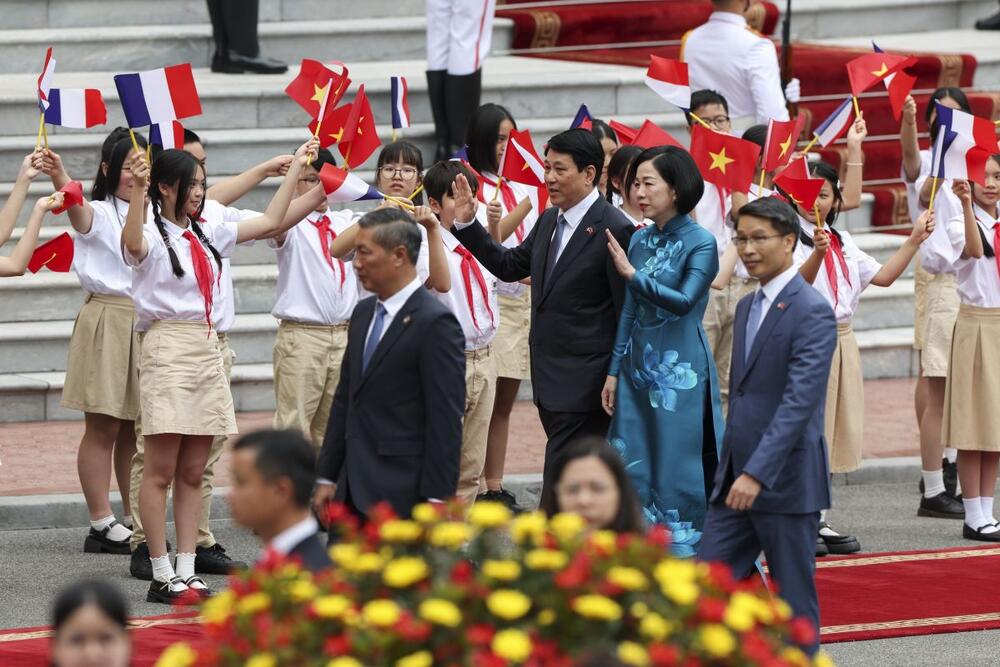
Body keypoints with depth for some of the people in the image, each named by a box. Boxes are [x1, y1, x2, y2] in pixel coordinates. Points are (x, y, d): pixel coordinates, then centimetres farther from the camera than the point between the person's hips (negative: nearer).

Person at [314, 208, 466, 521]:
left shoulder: (436, 323, -12)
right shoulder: (364, 313, 14)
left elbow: (446, 420, -14)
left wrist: (436, 500, -17)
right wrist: (327, 477, 16)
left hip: (401, 495, -8)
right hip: (354, 493, 8)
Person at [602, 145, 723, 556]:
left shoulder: (700, 242, -7)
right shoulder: (640, 240, 10)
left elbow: (684, 301, -19)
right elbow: (630, 311, 12)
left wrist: (632, 275, -19)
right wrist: (614, 371, 10)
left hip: (681, 371, -6)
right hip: (639, 368, 6)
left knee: (678, 469, -3)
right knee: (634, 465, 4)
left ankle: (684, 551, 5)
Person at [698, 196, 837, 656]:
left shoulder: (812, 312, -14)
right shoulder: (748, 306, 14)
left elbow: (800, 401, -22)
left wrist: (757, 473, -28)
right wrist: (732, 467, 19)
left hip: (786, 479, -8)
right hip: (736, 477, 8)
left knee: (795, 601, 1)